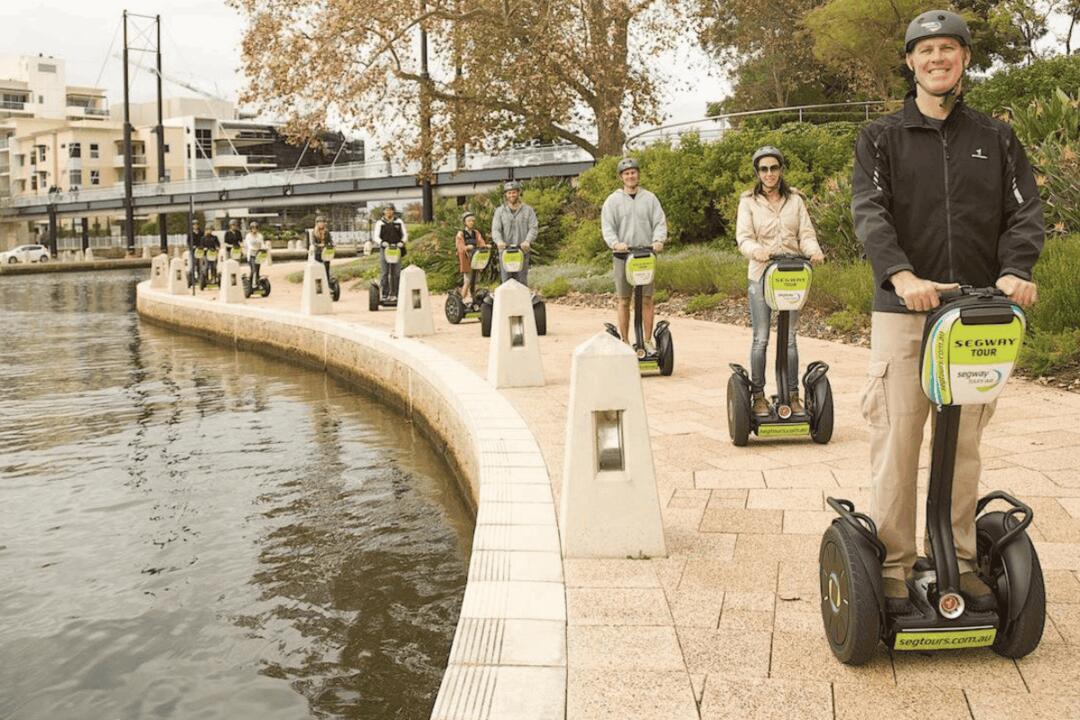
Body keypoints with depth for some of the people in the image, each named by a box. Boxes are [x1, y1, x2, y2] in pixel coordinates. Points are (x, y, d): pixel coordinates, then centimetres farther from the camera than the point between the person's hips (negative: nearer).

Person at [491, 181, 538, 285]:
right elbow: (495, 229, 1)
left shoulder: (528, 210, 10)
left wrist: (527, 241, -21)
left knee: (522, 280, -2)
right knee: (505, 281, -2)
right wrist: (499, 241, -21)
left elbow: (533, 228, -1)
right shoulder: (500, 211, 12)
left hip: (522, 250, -1)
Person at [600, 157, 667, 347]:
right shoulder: (613, 200, 6)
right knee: (624, 300, 3)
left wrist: (658, 240, -15)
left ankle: (648, 341, 8)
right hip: (622, 255, -1)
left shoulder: (649, 198, 10)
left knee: (647, 299, 2)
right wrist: (615, 243, -21)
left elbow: (660, 222, 5)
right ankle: (624, 342, 8)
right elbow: (607, 226, -2)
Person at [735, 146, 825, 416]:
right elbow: (743, 237, -7)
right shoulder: (749, 201, 4)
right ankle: (758, 395, 8)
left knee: (789, 337, 4)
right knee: (761, 339, -1)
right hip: (760, 275, -2)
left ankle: (792, 395, 11)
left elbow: (806, 234, 5)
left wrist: (814, 251, -18)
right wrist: (756, 250, -29)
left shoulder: (795, 199, 11)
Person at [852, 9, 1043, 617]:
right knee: (897, 443, -1)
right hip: (903, 311, -2)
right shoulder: (882, 138, 6)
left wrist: (1016, 269, -17)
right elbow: (870, 213, -9)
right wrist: (901, 275, -27)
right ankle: (893, 566, 7)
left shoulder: (996, 138, 13)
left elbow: (1025, 210, 4)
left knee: (964, 446, 8)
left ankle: (959, 562, 19)